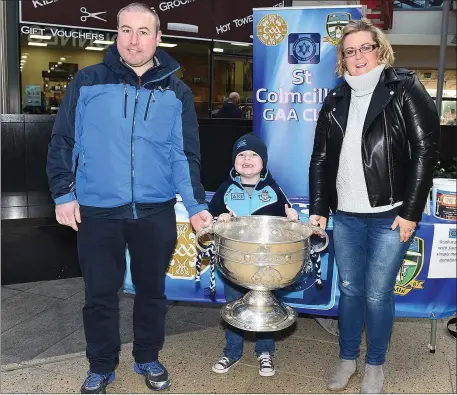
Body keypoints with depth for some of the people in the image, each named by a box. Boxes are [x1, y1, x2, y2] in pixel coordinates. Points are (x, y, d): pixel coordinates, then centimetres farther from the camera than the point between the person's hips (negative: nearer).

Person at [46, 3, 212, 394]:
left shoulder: (177, 92, 4)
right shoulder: (88, 82, 1)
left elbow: (185, 155, 2)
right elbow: (62, 141, 3)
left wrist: (197, 205, -7)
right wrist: (63, 193, -4)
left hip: (156, 211, 1)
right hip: (97, 211, 0)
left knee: (151, 289, 14)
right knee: (100, 293, 10)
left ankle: (148, 358, 35)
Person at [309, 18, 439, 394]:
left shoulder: (405, 88, -2)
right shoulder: (336, 99, 11)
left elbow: (426, 150, -8)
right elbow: (321, 158, 12)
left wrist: (410, 212, -13)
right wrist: (318, 209, 4)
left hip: (390, 215, -4)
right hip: (346, 216, 4)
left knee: (377, 294, 5)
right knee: (349, 290, 13)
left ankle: (375, 364, 27)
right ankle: (347, 358, 32)